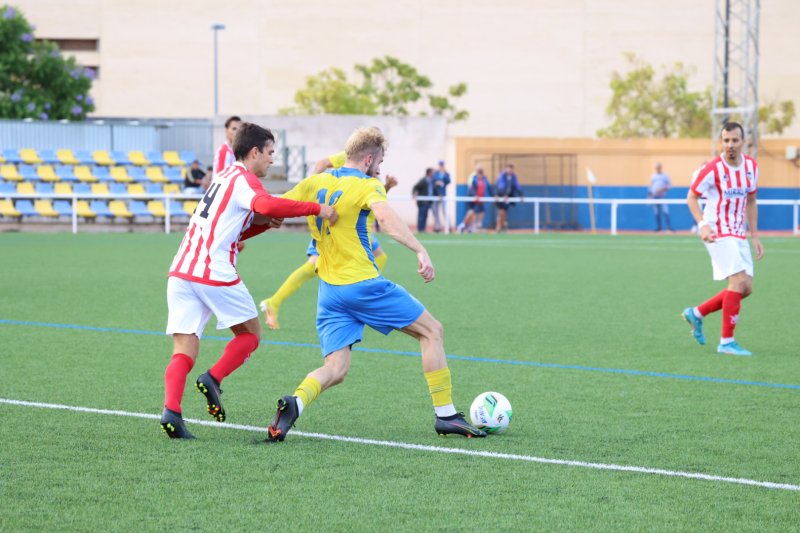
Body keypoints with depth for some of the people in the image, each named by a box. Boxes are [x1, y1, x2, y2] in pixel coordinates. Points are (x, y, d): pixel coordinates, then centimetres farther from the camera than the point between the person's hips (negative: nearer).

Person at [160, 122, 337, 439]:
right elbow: (267, 205, -27)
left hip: (181, 272, 7)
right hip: (215, 275, -7)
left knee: (184, 351, 0)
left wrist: (263, 224, 13)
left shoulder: (224, 178, 25)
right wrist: (316, 209, -22)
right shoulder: (244, 180, -4)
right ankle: (213, 380, -5)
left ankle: (171, 410, -20)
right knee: (250, 335, 14)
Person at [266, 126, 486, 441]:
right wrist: (421, 252, -35)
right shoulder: (367, 186, -7)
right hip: (363, 285, -6)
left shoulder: (315, 183, 10)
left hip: (329, 291, 6)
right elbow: (386, 218, -27)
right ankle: (446, 415, 9)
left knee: (335, 370, 5)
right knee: (432, 331, 10)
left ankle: (295, 402, -27)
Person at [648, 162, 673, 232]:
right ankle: (658, 227, 10)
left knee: (665, 211, -15)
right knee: (656, 212, 3)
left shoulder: (665, 175, 4)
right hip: (654, 196, 4)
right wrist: (649, 195, 12)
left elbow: (669, 184, 1)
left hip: (662, 195, -4)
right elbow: (650, 186, 19)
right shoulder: (653, 176, 14)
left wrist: (663, 189, -15)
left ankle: (668, 227, -18)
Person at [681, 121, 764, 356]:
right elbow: (692, 197, -5)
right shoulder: (713, 169, -14)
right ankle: (727, 342, -11)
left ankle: (697, 313, 20)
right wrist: (702, 224, -20)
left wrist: (754, 236, 12)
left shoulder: (751, 167, 5)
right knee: (738, 281, -18)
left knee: (746, 288, 4)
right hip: (717, 232, -7)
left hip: (738, 235, 7)